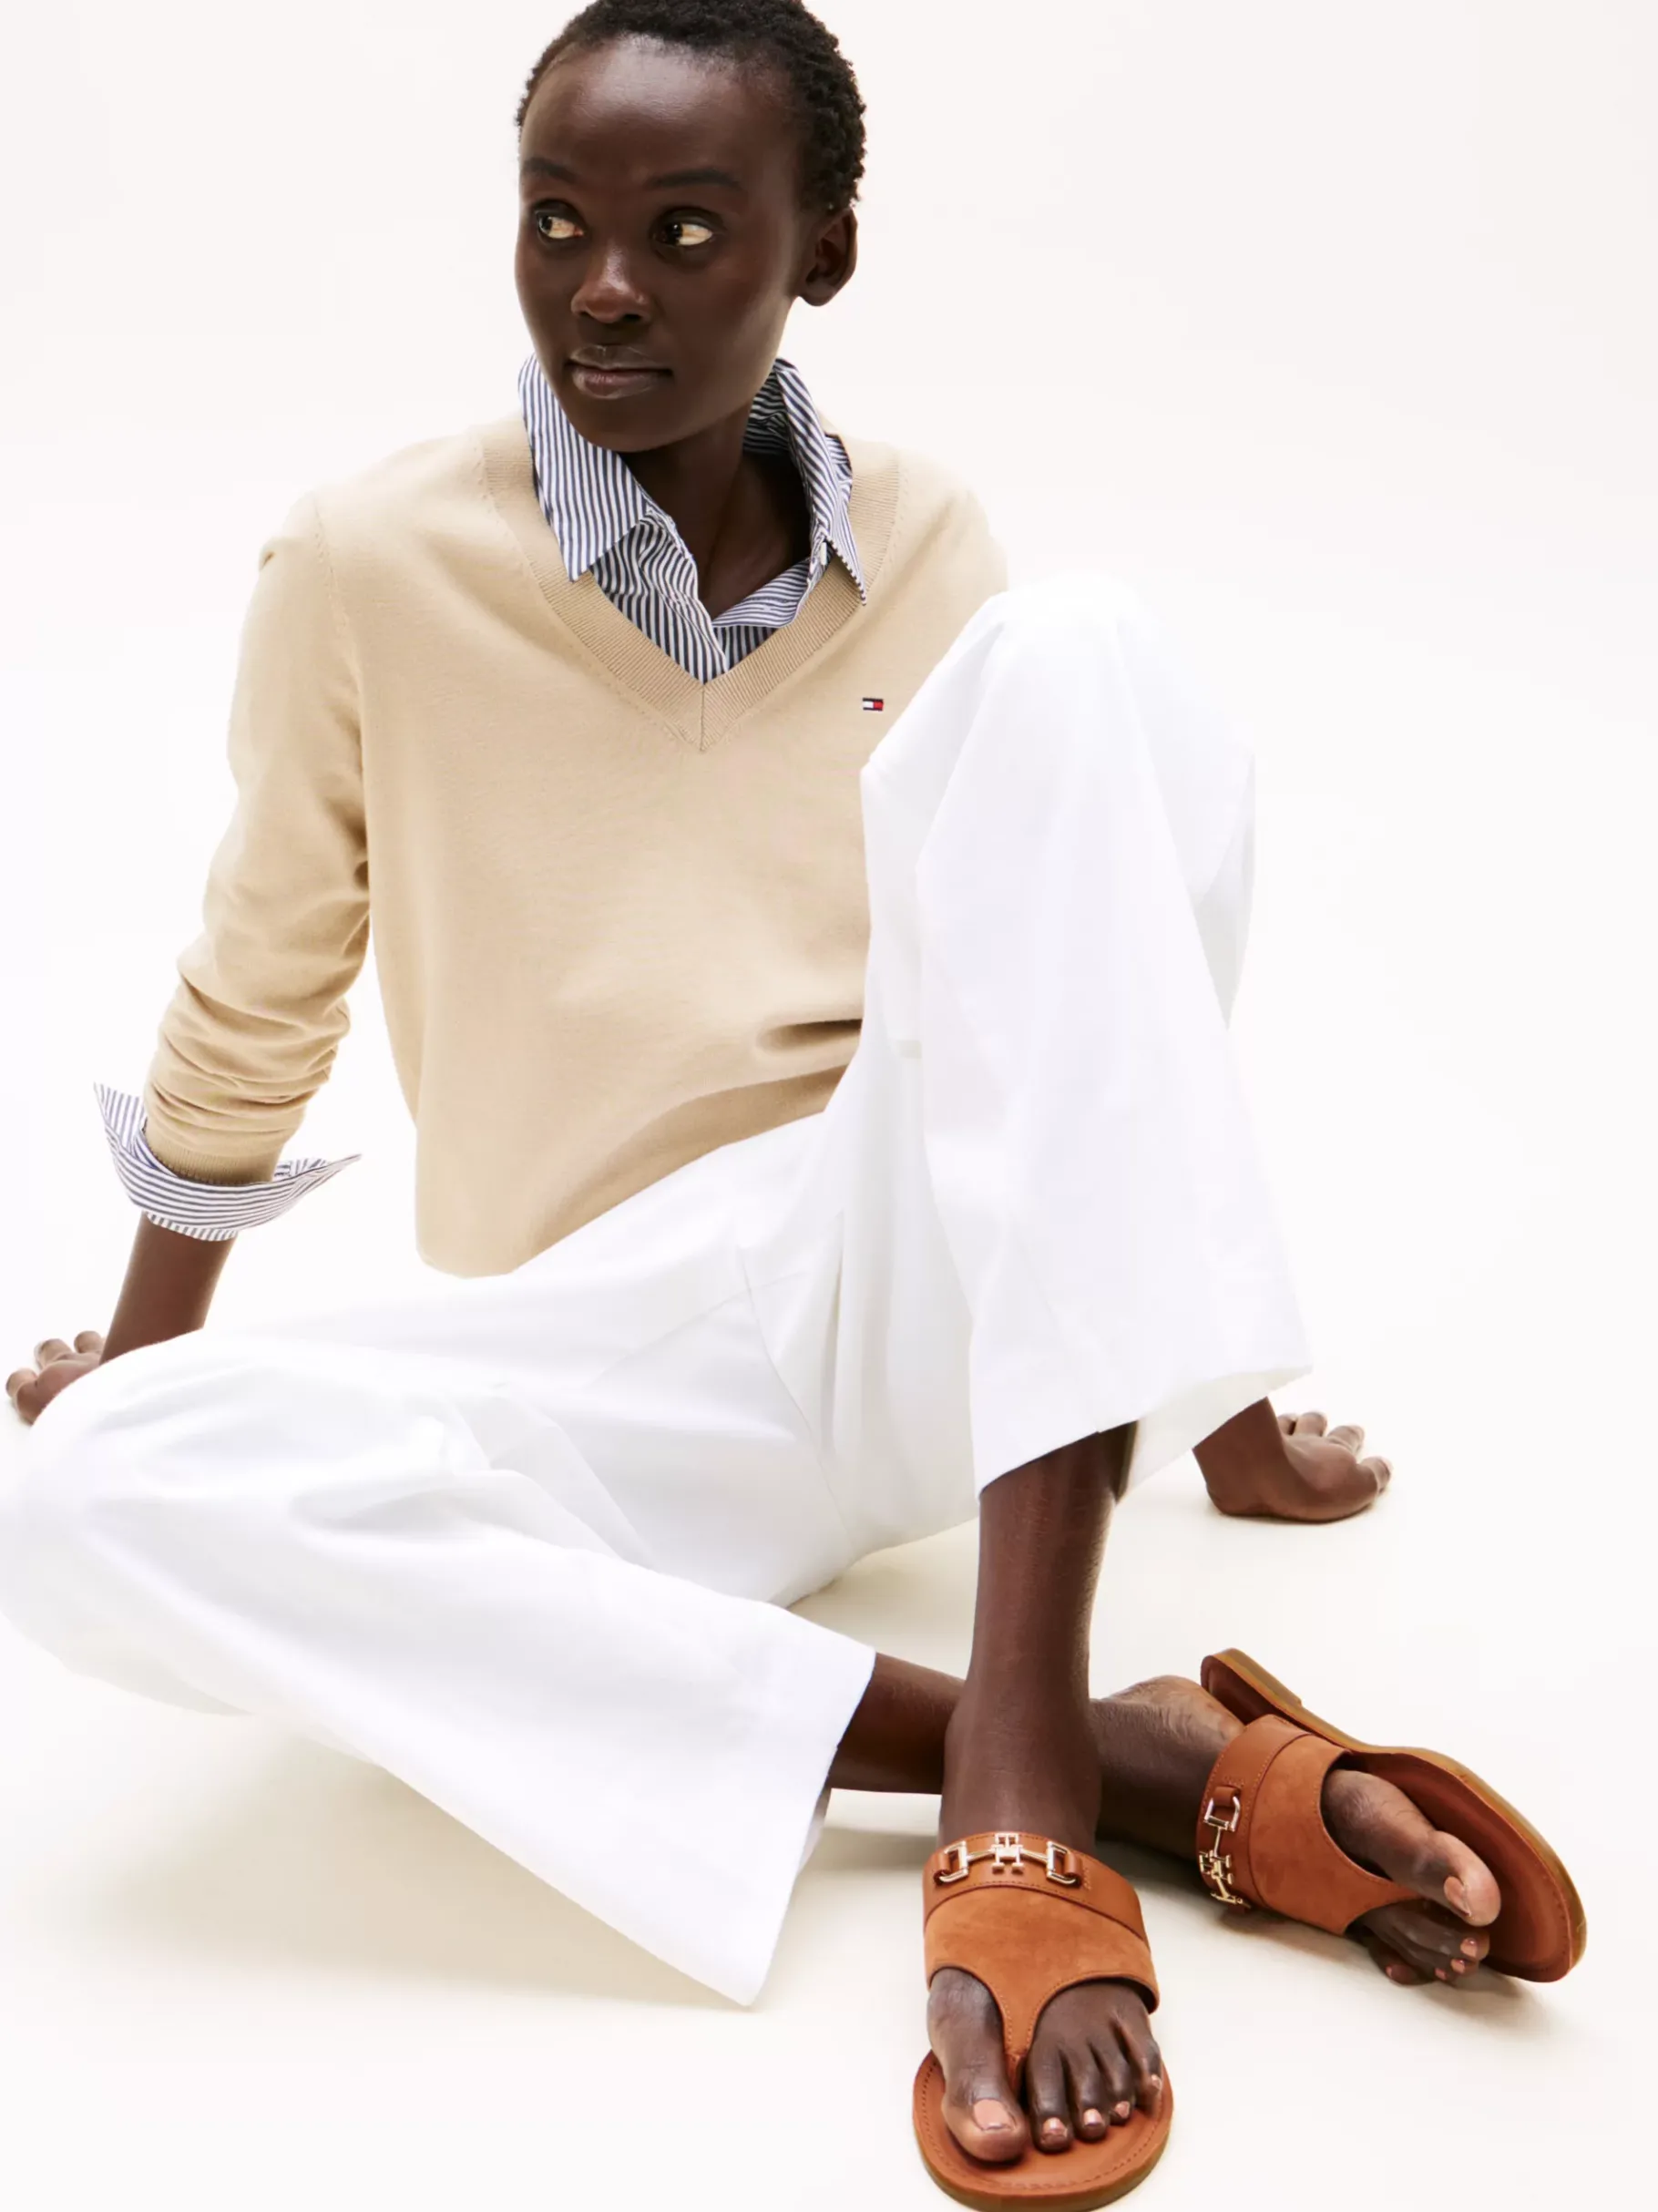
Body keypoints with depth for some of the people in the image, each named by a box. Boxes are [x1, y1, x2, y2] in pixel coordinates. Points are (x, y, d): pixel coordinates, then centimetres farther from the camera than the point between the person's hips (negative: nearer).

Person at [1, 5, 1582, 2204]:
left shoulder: (924, 542, 5)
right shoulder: (370, 564, -2)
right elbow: (252, 1013, 10)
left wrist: (1221, 1386, 19)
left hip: (950, 1276, 1)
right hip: (635, 1359, 0)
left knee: (1070, 659, -24)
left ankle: (1025, 1724, -34)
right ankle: (1112, 1760, -29)